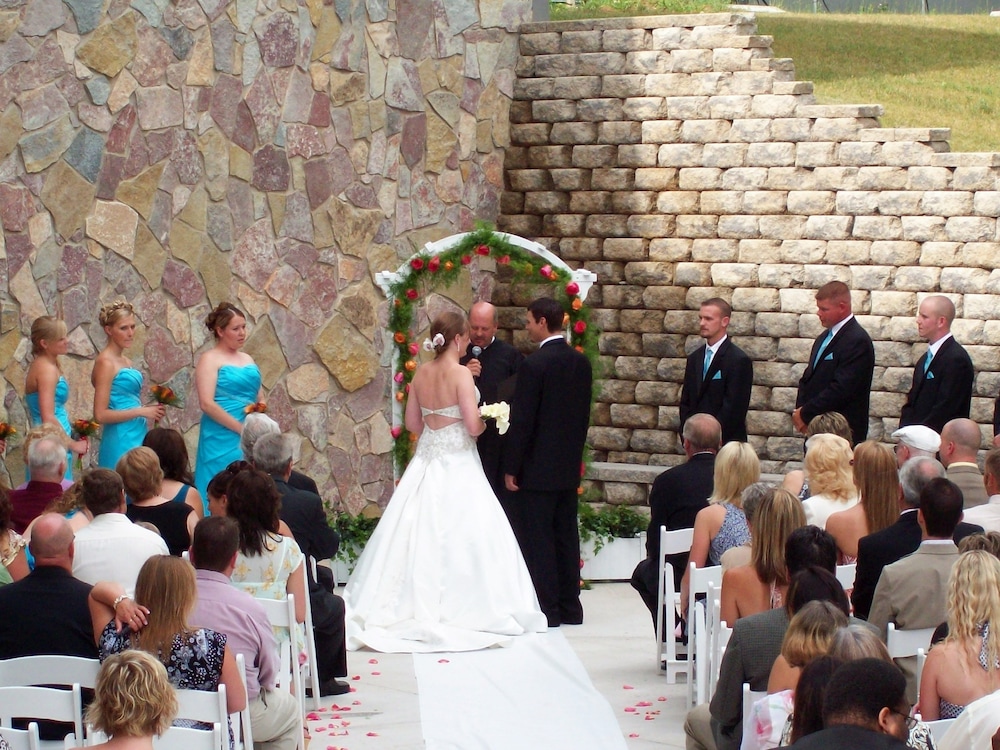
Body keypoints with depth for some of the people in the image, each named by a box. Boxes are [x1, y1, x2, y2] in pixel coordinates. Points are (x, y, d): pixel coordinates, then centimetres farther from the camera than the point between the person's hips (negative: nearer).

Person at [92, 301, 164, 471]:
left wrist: (149, 408, 8)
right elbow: (101, 414, -15)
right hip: (121, 442, -8)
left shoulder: (126, 362, 16)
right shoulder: (105, 362, -9)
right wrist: (141, 411, -12)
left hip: (137, 437, 8)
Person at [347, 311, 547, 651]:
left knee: (420, 534, 8)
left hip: (426, 463, 7)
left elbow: (412, 423, 11)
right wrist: (486, 420, 4)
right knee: (459, 536, -3)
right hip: (458, 466, -7)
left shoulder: (421, 373, 5)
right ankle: (460, 606, -2)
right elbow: (473, 426, -17)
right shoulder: (460, 373, -14)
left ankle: (418, 604, 10)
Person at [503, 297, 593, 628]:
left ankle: (546, 609, -1)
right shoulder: (581, 363, 6)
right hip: (569, 467, 7)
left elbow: (522, 421, -16)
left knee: (536, 540, -2)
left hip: (537, 468, -7)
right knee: (566, 536, 12)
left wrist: (511, 468, -10)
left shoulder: (534, 365, -16)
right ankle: (570, 607, 17)